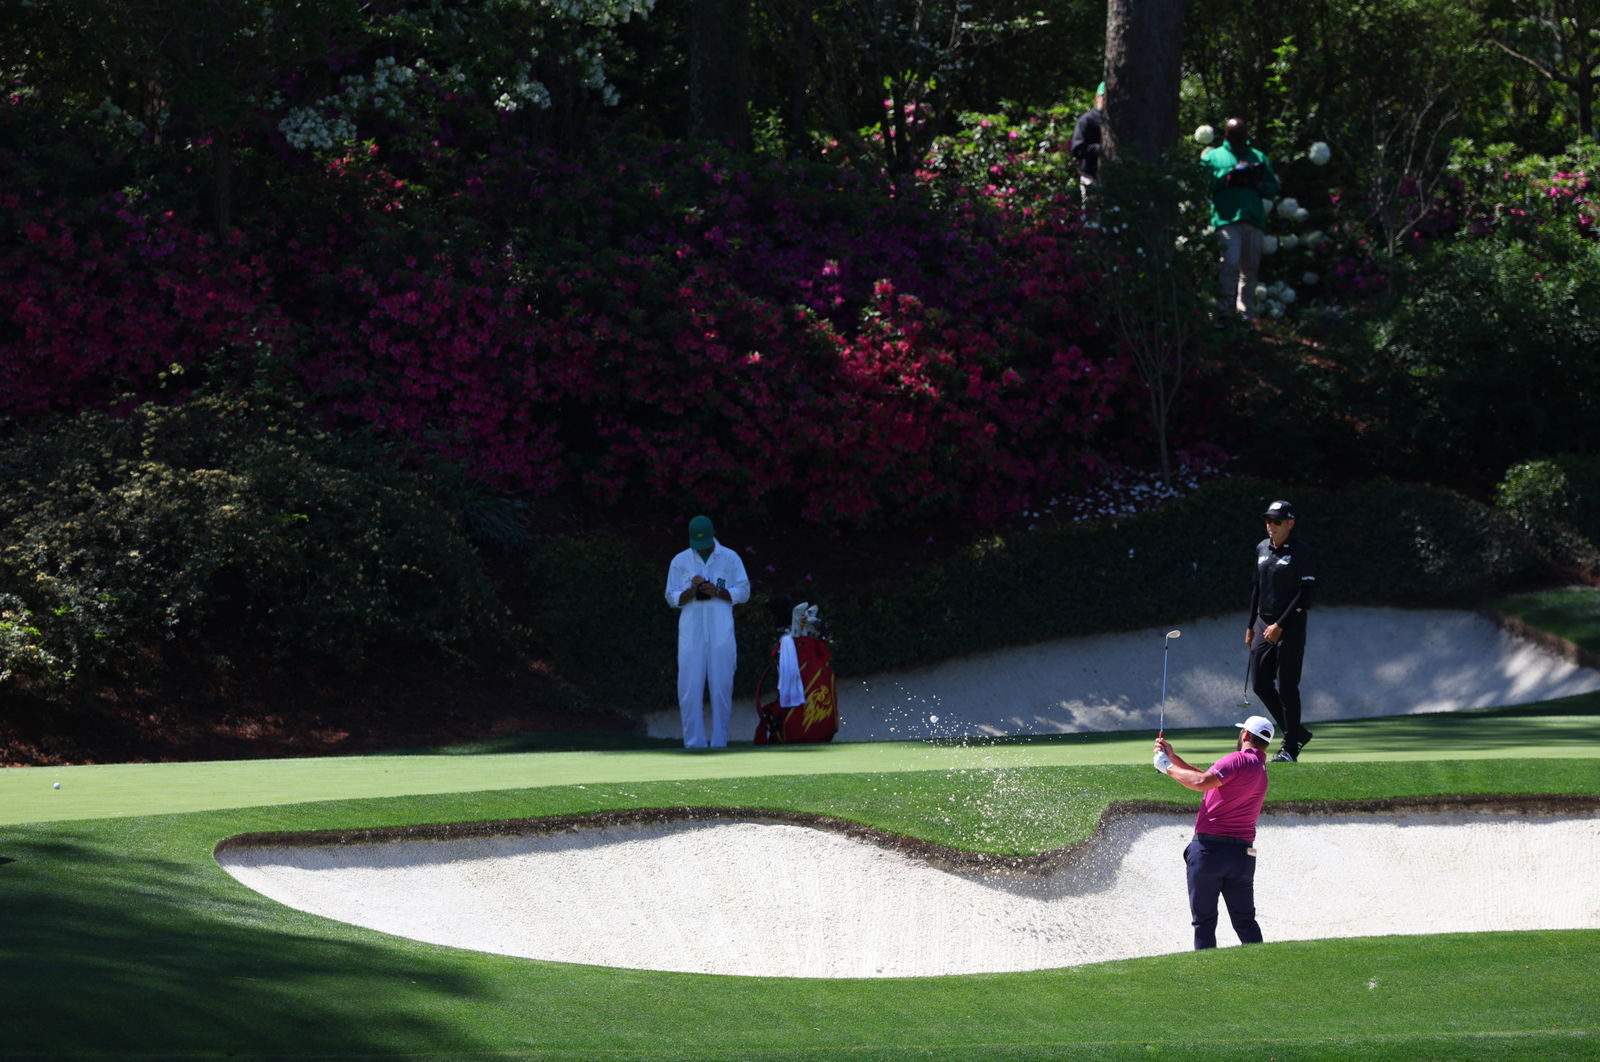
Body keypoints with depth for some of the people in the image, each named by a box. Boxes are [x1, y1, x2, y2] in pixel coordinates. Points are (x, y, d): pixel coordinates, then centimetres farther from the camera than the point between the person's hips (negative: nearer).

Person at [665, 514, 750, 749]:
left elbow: (743, 592, 5)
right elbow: (672, 598, 8)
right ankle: (694, 743, -2)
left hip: (721, 631, -1)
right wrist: (691, 590, -12)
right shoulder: (680, 561, 9)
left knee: (722, 686, -3)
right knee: (689, 687, -5)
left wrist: (717, 591, -11)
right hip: (691, 631, 1)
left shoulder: (730, 558, 6)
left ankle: (719, 742, 1)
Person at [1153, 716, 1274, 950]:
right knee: (1245, 921, 8)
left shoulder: (1240, 760, -9)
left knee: (1204, 920, 1)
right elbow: (1211, 780, 20)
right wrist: (1173, 757, 19)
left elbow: (1202, 783, -22)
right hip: (1242, 853, 7)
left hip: (1209, 848, -7)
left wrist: (1168, 768, -8)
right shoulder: (1261, 769, 18)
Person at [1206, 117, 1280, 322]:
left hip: (1254, 220, 4)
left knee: (1250, 269, 4)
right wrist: (1229, 177, -9)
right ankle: (1223, 312, -17)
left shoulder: (1259, 158, 22)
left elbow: (1273, 188, 15)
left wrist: (1256, 183, -4)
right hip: (1227, 219, -4)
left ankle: (1246, 316, 10)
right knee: (1230, 263, -19)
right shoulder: (1214, 156, 14)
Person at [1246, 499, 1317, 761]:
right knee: (1261, 685, 7)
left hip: (1290, 628, -7)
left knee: (1287, 688, -7)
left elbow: (1304, 595, -13)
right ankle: (1296, 733, 23)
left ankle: (1290, 748, -1)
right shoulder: (1262, 548, 12)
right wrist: (1251, 626, 17)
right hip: (1264, 625, 7)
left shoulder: (1299, 552, -9)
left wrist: (1280, 626, -17)